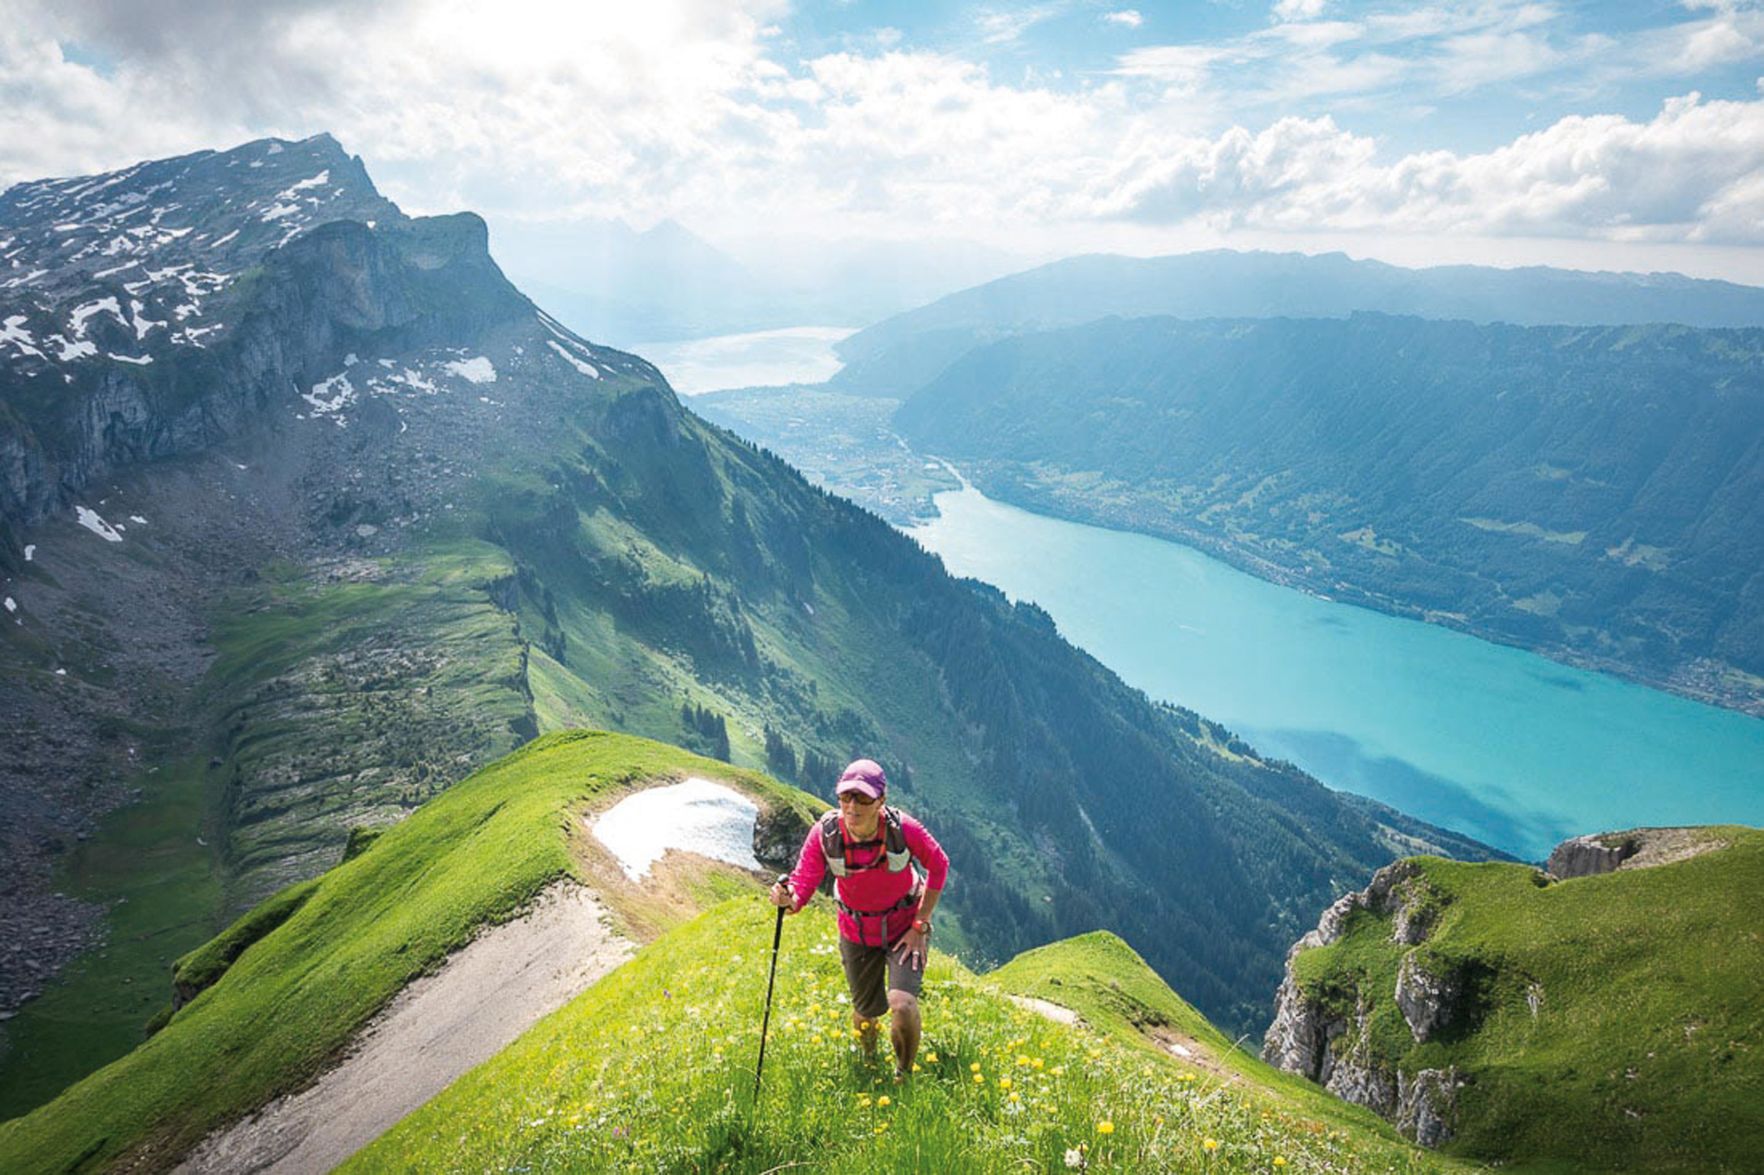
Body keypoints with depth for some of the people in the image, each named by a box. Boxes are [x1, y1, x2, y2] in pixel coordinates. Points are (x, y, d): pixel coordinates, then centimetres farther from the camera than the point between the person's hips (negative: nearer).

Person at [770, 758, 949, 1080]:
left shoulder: (903, 828, -29)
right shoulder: (825, 833, -26)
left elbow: (939, 866, -12)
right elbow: (803, 882, -25)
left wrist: (920, 925, -11)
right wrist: (788, 899, -49)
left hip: (904, 928, -2)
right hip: (856, 931, 2)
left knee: (902, 1006, -22)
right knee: (867, 1011, 17)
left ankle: (904, 1077, 9)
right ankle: (868, 1063, 54)